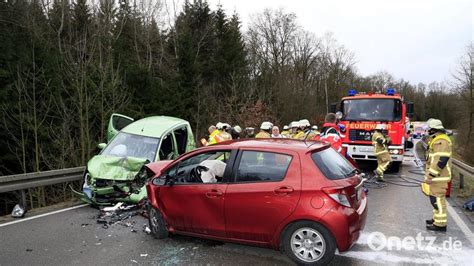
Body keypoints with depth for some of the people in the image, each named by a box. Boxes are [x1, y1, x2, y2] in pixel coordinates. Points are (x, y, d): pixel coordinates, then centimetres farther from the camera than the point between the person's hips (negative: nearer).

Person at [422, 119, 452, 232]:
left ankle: (440, 224, -1)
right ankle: (438, 219, 28)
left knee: (437, 198, -6)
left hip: (438, 177, -11)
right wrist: (430, 174, 24)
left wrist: (430, 175, -23)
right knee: (436, 198, 17)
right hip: (436, 176, 11)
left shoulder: (442, 141, -19)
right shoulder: (437, 140, 15)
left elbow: (441, 161, -25)